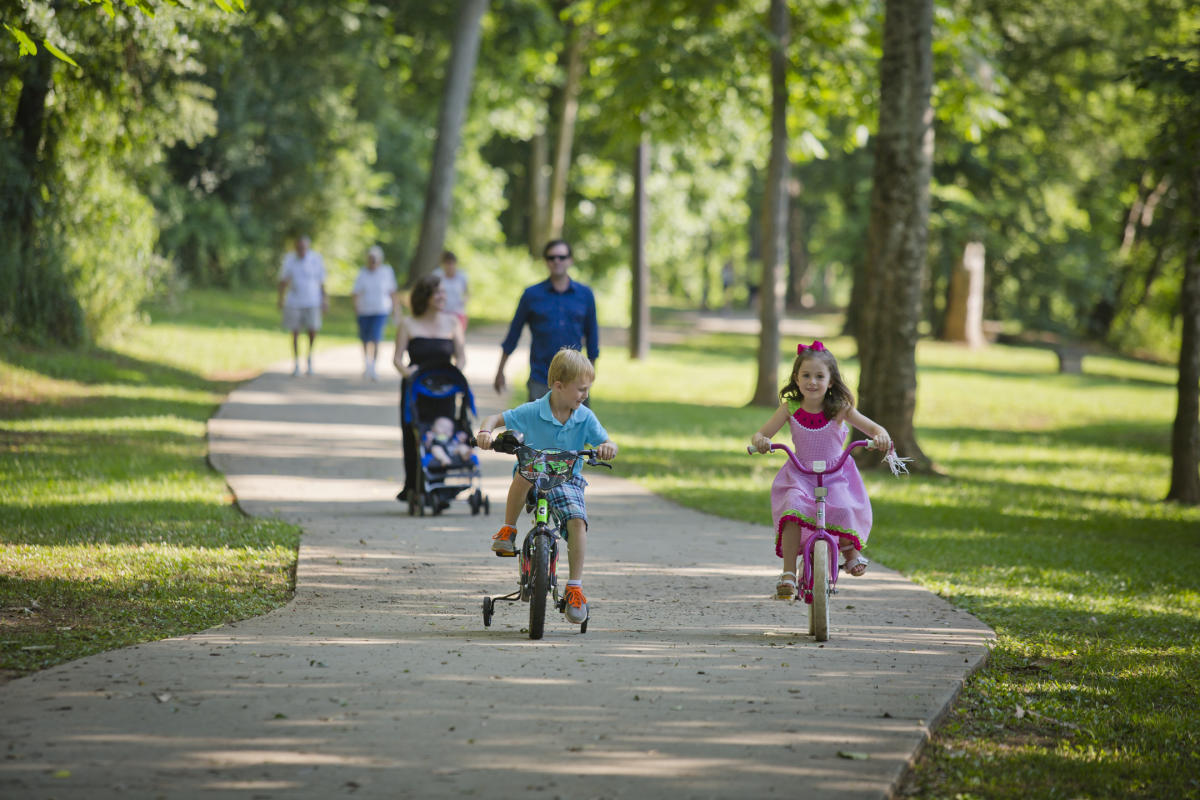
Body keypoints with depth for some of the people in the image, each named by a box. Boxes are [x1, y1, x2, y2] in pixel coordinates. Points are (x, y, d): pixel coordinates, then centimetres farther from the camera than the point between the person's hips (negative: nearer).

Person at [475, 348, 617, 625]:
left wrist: (607, 447, -33)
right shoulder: (532, 412, -10)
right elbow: (496, 418, -6)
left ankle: (575, 586, -16)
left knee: (577, 519, -26)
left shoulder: (586, 418, -4)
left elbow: (607, 443, -7)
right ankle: (508, 530, -17)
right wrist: (485, 432, -29)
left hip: (567, 480, 2)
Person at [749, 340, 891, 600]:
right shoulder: (790, 409, -5)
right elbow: (759, 435, -5)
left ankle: (850, 549, 6)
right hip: (800, 476, 1)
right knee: (792, 508, -29)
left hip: (836, 476, 0)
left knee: (842, 508, -28)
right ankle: (788, 573, -25)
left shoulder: (839, 409, -8)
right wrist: (760, 441, -30)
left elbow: (873, 428, -8)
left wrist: (881, 437, -32)